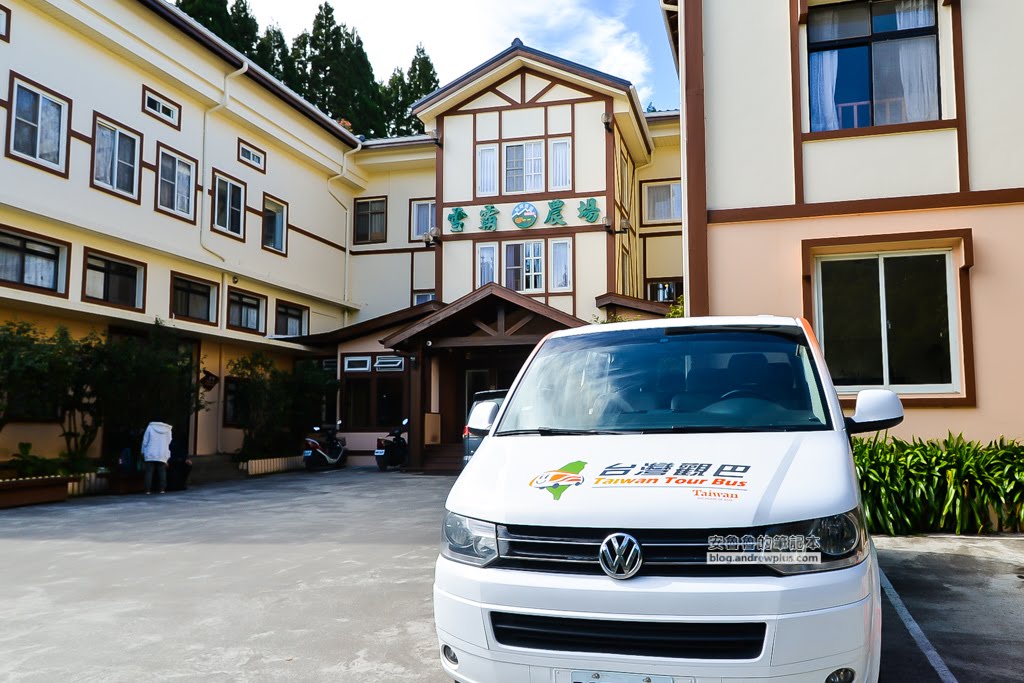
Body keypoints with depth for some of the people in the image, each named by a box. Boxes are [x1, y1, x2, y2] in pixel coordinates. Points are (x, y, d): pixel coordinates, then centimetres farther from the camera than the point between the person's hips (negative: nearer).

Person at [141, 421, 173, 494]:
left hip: (150, 454, -1)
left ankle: (148, 490, -4)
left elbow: (145, 441, 1)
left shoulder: (150, 427, 1)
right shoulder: (168, 429, 6)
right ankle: (162, 489, -1)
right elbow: (168, 443, 8)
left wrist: (143, 452, 13)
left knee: (149, 472, 1)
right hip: (162, 455, 1)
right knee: (162, 472, 6)